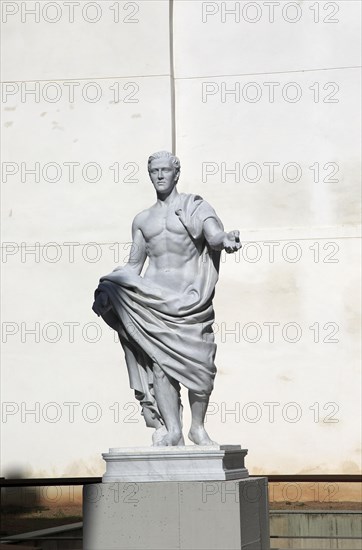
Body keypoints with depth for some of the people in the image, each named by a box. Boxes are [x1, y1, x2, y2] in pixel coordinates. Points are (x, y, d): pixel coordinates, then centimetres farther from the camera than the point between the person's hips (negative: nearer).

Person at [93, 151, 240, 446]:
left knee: (199, 361, -6)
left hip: (190, 295, -2)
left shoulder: (195, 206, 9)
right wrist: (107, 292, 4)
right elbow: (134, 265, 18)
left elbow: (213, 234, -9)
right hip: (155, 295, 2)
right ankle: (172, 430, -16)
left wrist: (224, 239, -34)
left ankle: (198, 427, 11)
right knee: (160, 359, -13)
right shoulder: (142, 220, 20)